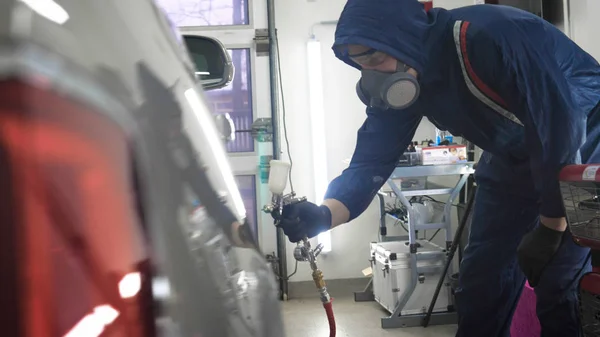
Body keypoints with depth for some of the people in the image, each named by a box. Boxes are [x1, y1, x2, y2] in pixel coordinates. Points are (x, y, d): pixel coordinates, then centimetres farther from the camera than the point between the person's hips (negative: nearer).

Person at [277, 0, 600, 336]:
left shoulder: (489, 36, -35)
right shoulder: (399, 83, -14)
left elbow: (563, 129, -30)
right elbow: (372, 160, -15)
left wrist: (550, 228, -22)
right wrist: (324, 215, -34)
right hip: (514, 160, 6)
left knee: (558, 284, -11)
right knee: (481, 277, 5)